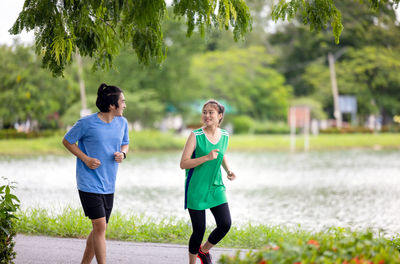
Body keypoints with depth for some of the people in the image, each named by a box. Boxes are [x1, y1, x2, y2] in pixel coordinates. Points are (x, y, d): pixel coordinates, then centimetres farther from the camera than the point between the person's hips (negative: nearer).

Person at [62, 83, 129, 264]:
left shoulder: (122, 123, 5)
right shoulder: (87, 123, -12)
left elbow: (125, 143, 21)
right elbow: (67, 141, -1)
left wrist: (122, 154, -3)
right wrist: (85, 159, -13)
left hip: (109, 186, 6)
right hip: (89, 184, -6)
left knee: (99, 229, 11)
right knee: (100, 226, -12)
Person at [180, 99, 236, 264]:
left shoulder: (224, 136, 5)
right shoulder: (196, 136, -11)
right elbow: (183, 164, -15)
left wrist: (228, 170, 7)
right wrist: (206, 158, -25)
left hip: (216, 188, 5)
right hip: (196, 190, -5)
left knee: (225, 224, -6)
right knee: (199, 230, -3)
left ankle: (204, 250, 22)